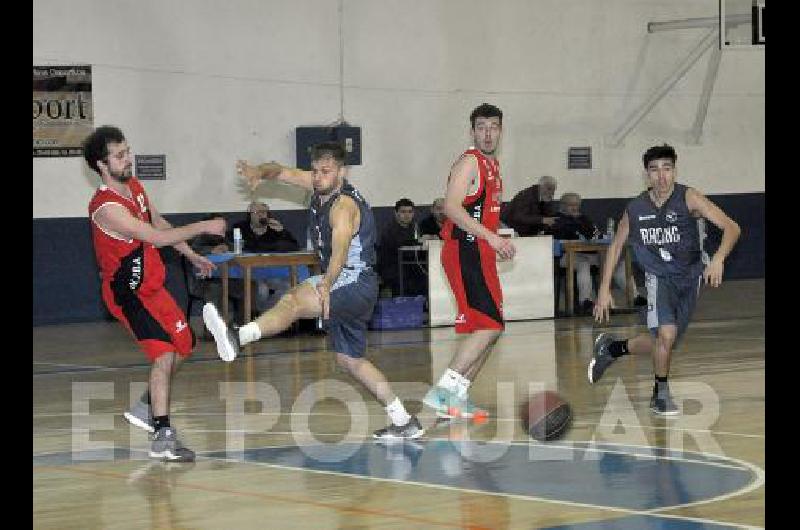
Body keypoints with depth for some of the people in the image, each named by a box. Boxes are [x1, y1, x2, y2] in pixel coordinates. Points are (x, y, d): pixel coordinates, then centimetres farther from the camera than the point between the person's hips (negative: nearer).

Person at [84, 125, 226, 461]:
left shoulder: (135, 187, 3)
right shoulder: (107, 208, -27)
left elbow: (159, 224, 19)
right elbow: (158, 238, -28)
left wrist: (192, 256, 21)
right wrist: (204, 228, -20)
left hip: (151, 286, 10)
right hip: (126, 293, -10)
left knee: (182, 345, 19)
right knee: (164, 354, -20)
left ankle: (146, 408, 34)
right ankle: (162, 438, -20)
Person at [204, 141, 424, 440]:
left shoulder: (344, 204, -21)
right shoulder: (320, 186, 6)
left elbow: (340, 249, -38)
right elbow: (281, 172, 9)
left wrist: (326, 284, -55)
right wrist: (260, 172, -16)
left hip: (355, 284, -11)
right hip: (340, 286, 11)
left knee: (295, 300, -33)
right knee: (349, 359, 17)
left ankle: (237, 337, -56)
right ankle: (404, 422, 21)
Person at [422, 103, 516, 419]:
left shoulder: (492, 166, 19)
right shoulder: (469, 162, -10)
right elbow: (452, 207, -22)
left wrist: (499, 244, 15)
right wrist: (491, 237, -24)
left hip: (481, 254, 10)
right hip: (464, 253, -10)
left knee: (491, 328, 10)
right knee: (489, 325, -18)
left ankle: (458, 397, 15)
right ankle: (442, 391, -17)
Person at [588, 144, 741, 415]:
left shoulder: (688, 198, -16)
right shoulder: (635, 209, -8)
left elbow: (731, 227, -22)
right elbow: (616, 246, 7)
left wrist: (718, 259, -39)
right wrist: (604, 290, 2)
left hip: (689, 278, 1)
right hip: (659, 278, -1)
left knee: (660, 344, 6)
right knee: (666, 334, -24)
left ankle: (612, 347, 35)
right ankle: (660, 394, 0)